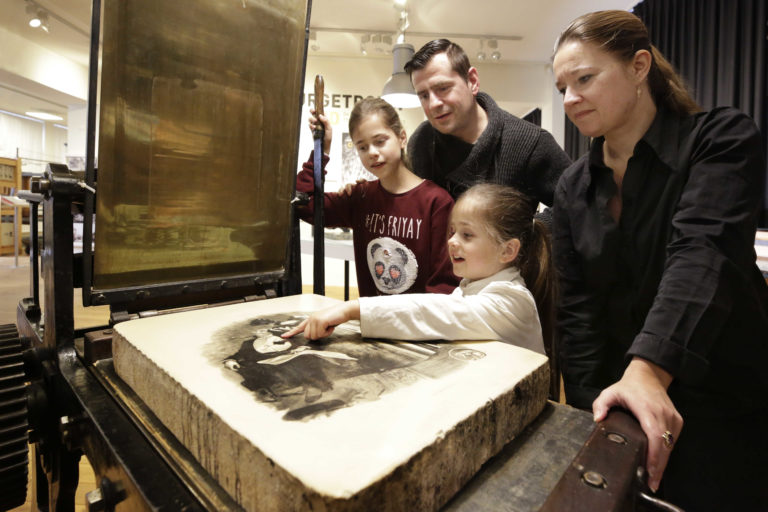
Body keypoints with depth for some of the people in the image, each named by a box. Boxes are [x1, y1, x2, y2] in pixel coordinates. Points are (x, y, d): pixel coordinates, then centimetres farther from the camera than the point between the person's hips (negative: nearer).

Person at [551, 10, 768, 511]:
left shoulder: (723, 138, -11)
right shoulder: (573, 187, -1)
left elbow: (702, 255, -29)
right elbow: (578, 307, -4)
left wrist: (648, 369, -42)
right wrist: (593, 403, -11)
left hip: (726, 401, -3)